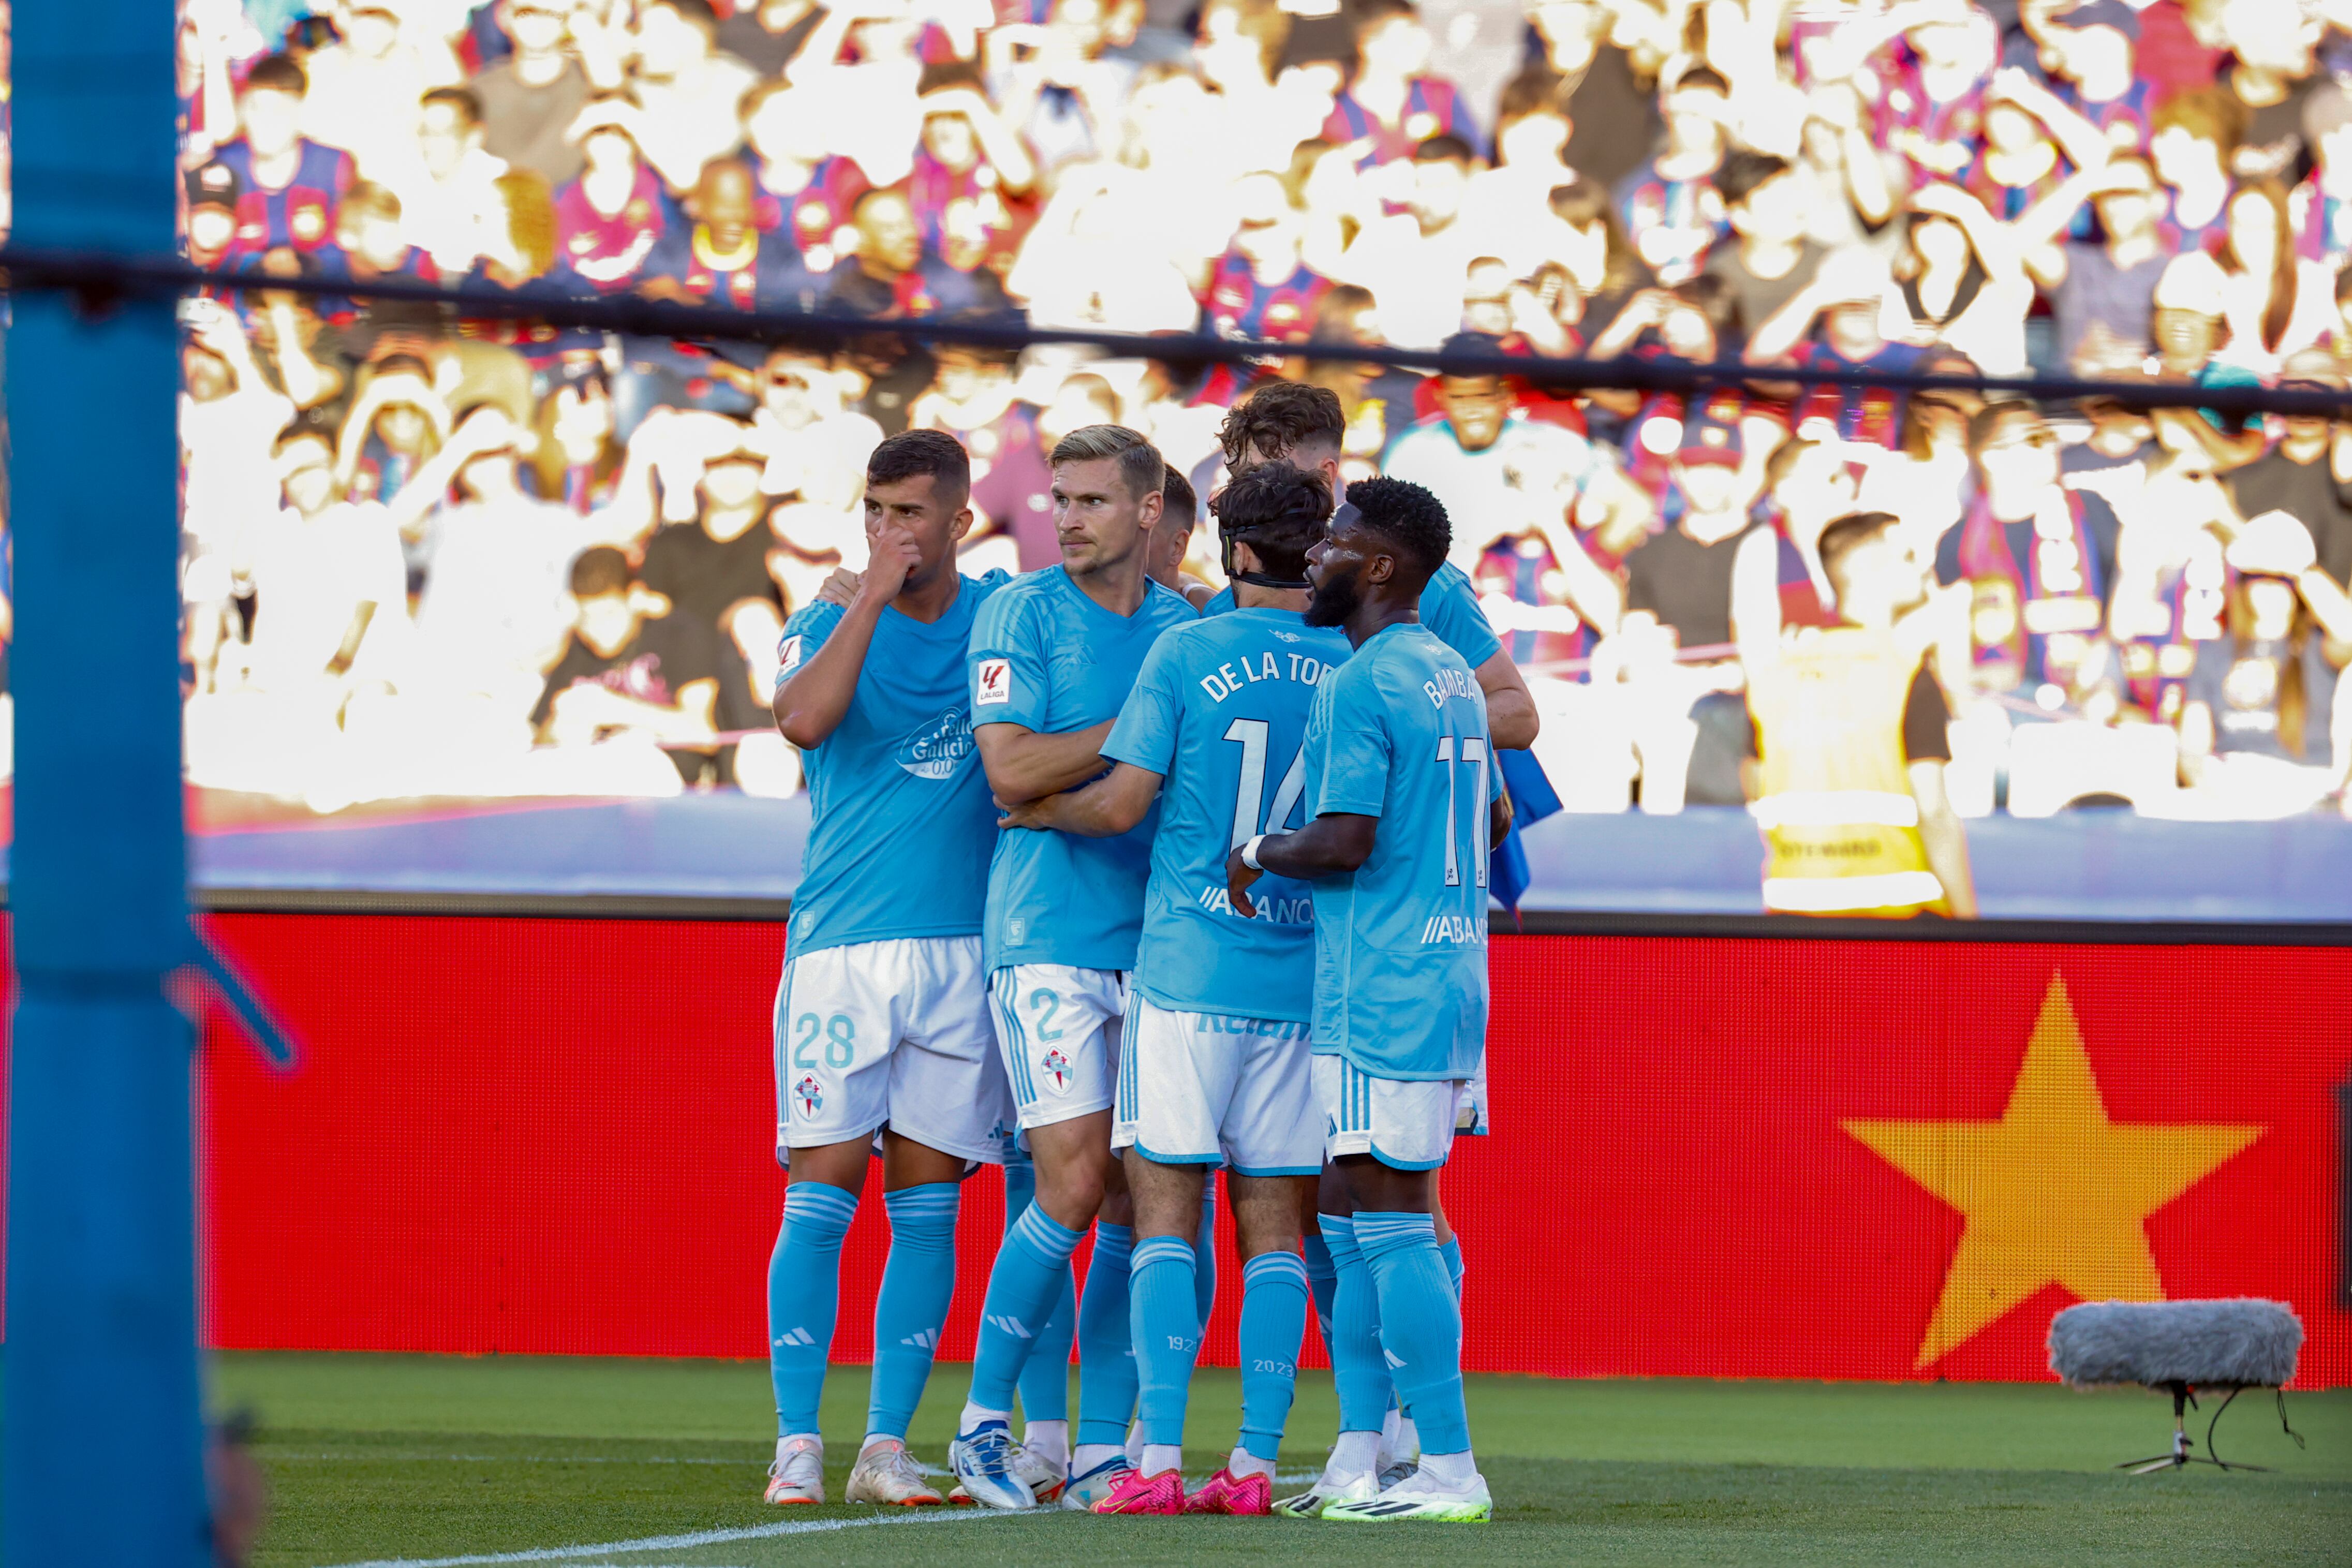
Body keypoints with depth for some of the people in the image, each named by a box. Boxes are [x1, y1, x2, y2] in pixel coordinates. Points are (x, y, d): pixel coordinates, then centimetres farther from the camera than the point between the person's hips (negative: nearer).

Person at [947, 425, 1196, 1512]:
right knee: (1074, 1187, -12)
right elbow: (1011, 769, -12)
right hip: (1049, 936, -5)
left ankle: (1102, 1451, 7)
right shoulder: (1022, 614, -2)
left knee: (1137, 1201, 2)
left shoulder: (1188, 628, 12)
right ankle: (982, 1424, 1)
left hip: (1160, 937, 5)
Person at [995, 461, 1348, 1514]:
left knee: (1166, 1210, -2)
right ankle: (1254, 1465, 3)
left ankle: (1158, 1461, -10)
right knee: (1274, 1226, 5)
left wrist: (1045, 811, 13)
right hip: (1305, 981, 3)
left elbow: (1122, 802, -6)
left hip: (1188, 971, -3)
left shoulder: (1186, 655, -6)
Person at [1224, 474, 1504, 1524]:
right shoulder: (1453, 678, 15)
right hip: (1447, 974, 10)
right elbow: (1495, 817, 27)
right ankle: (1358, 1464, 15)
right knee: (1349, 1217, 14)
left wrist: (1259, 855, -4)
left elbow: (1344, 841, -21)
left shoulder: (1357, 687, -14)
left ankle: (1450, 1470, -9)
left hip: (1382, 991, -10)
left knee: (1390, 1219, -8)